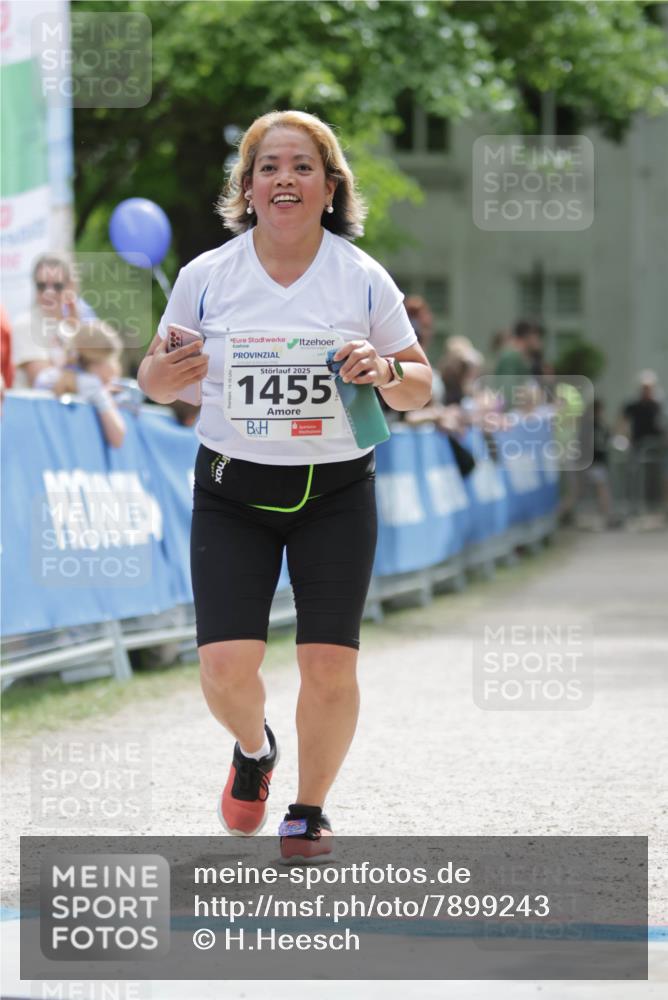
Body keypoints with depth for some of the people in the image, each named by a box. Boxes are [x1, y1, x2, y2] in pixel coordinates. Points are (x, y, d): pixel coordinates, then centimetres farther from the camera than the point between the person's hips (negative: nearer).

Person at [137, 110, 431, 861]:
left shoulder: (363, 279, -2)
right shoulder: (206, 277, -2)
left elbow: (420, 387, 6)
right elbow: (156, 377, 8)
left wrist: (385, 371, -17)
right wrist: (162, 374, -16)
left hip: (335, 492, 0)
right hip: (232, 493, 0)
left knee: (330, 667, -6)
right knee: (226, 667, -11)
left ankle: (309, 811, 18)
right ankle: (253, 749, 25)